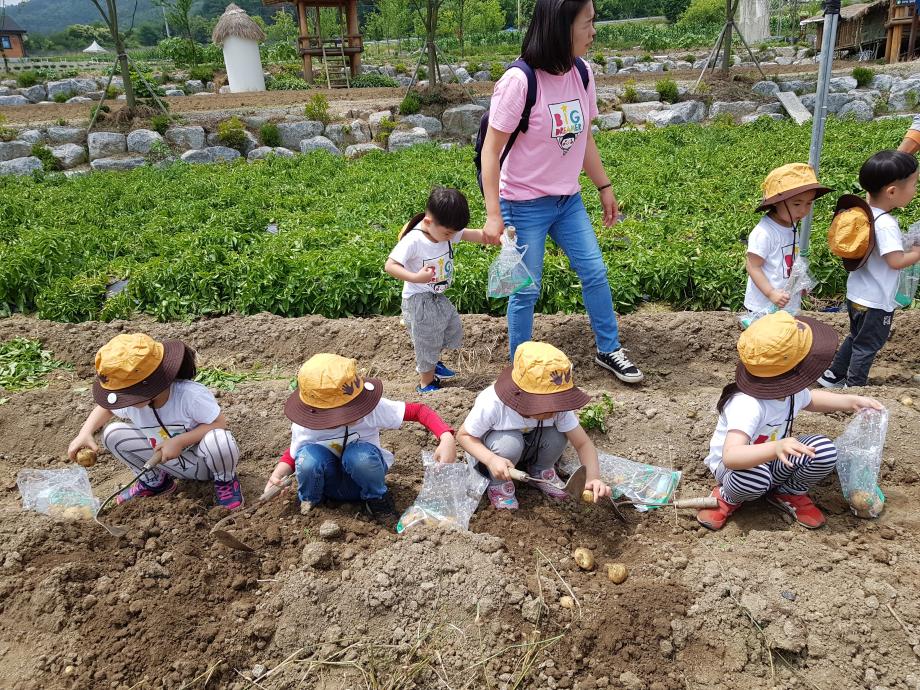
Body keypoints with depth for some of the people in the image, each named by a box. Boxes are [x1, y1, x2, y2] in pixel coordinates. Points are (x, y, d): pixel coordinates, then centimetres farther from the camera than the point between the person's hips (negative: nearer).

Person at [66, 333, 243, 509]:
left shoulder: (190, 395, -34)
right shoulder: (132, 402, -14)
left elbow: (219, 424, -27)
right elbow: (106, 408, 8)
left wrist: (180, 441, -33)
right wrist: (85, 433, -9)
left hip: (204, 461, -5)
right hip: (175, 464, 6)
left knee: (217, 439, -42)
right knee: (113, 434, -8)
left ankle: (225, 482, -6)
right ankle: (154, 482, 14)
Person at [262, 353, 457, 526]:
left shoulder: (374, 408, -28)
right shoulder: (304, 428, -22)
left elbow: (418, 411, -24)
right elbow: (293, 454, -1)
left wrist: (446, 437, -40)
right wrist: (278, 473, -23)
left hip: (363, 477, 0)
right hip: (330, 484, 1)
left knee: (360, 455, -37)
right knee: (308, 457, -34)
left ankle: (377, 499, -5)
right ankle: (309, 502, -1)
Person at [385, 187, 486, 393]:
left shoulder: (446, 230, -7)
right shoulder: (413, 240, -27)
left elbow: (473, 235, -7)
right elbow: (390, 265, -27)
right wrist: (416, 278, -38)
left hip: (439, 297, 8)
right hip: (419, 301, -8)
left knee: (453, 329, 23)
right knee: (427, 342, 6)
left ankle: (431, 364, 46)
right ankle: (426, 383, 27)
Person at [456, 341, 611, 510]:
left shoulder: (558, 405, -27)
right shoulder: (492, 404, -37)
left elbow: (583, 443, -22)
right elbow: (463, 435, -23)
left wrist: (593, 478, -41)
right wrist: (491, 459, -40)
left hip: (529, 446, 3)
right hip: (493, 450, -3)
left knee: (558, 437, -27)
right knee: (510, 442, -37)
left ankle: (540, 471, 5)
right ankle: (498, 484, -6)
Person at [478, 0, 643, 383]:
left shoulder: (581, 73, 0)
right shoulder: (519, 80, -20)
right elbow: (491, 151, -18)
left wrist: (604, 187, 15)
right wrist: (493, 215, -21)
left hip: (568, 199, 6)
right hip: (525, 205, -6)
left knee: (595, 272, 9)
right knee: (526, 292, 2)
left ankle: (608, 350, 27)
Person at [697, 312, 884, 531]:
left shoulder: (792, 390, -9)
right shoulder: (747, 405, -38)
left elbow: (809, 400, 19)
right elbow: (731, 457, -51)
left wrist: (851, 401, 7)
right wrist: (775, 448, -65)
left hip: (773, 461, 7)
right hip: (733, 465, -7)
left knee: (823, 450, -20)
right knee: (753, 477, -42)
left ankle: (790, 493, 9)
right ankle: (728, 498, -5)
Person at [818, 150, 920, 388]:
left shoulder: (865, 212, -1)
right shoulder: (885, 224, -27)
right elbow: (896, 261, -30)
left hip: (858, 295, 8)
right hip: (876, 301, -8)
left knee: (856, 337, 25)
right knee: (868, 346, 8)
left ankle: (833, 375, 35)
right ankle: (853, 388, 21)